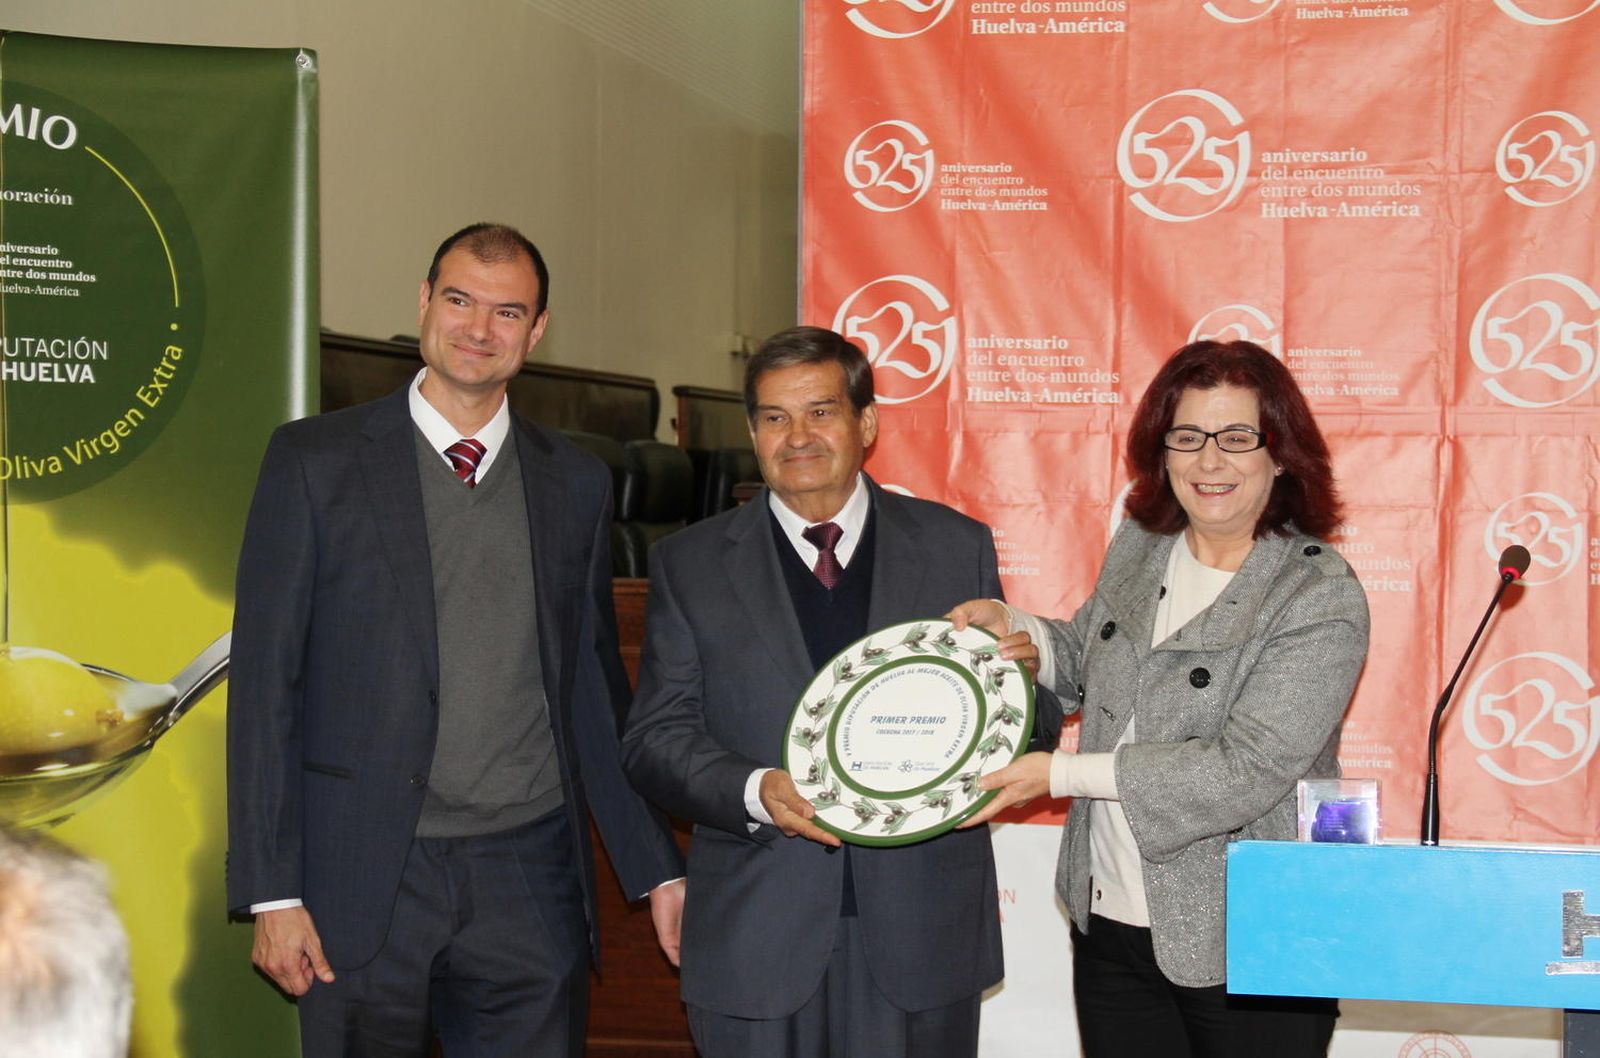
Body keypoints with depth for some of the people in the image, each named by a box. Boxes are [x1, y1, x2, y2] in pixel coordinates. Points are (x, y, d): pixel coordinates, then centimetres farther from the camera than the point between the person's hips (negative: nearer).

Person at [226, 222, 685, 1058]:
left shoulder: (577, 485, 10)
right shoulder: (313, 461, 0)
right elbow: (264, 684, -2)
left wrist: (657, 867, 10)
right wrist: (271, 892, -7)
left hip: (529, 877, 3)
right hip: (366, 878, -2)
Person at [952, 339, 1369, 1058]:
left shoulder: (1320, 597, -15)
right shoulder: (1137, 547, 6)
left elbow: (1249, 771, -22)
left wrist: (1063, 774, -20)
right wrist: (1011, 627, 2)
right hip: (1110, 924, 6)